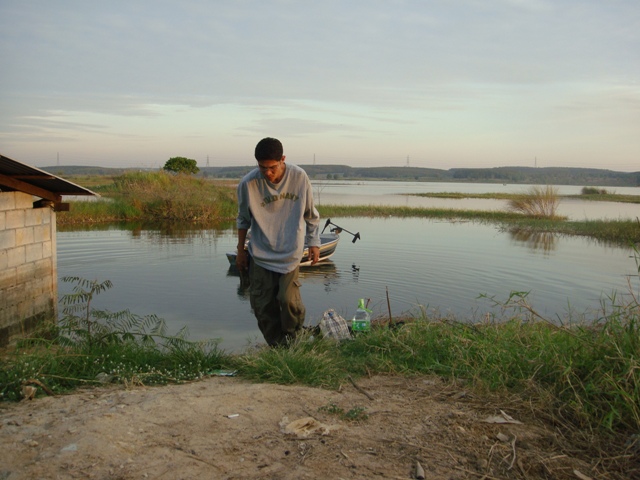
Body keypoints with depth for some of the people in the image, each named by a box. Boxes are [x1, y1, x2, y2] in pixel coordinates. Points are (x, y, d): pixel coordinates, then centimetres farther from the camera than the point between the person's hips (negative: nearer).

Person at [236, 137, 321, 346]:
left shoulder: (299, 176, -12)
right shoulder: (248, 184, -14)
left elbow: (310, 213, 4)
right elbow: (243, 219, 4)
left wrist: (314, 243, 5)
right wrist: (240, 250, 8)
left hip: (290, 252, -1)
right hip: (260, 253, 1)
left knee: (288, 298, -13)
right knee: (262, 305, 0)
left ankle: (294, 337, 18)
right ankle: (278, 347, 21)